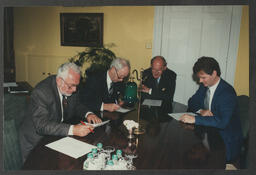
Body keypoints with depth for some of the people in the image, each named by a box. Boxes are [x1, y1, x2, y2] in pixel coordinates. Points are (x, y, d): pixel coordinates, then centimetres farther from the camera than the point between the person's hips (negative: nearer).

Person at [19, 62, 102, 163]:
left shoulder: (70, 89, -4)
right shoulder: (41, 92, -24)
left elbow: (77, 106, 12)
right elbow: (42, 125, -31)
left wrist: (88, 114, -10)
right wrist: (73, 130, -41)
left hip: (58, 135, 7)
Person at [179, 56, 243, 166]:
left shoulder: (227, 92, -21)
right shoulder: (204, 86, 1)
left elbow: (222, 122, -32)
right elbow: (192, 102, 10)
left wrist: (195, 119, -37)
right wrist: (200, 111, -12)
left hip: (226, 140, -7)